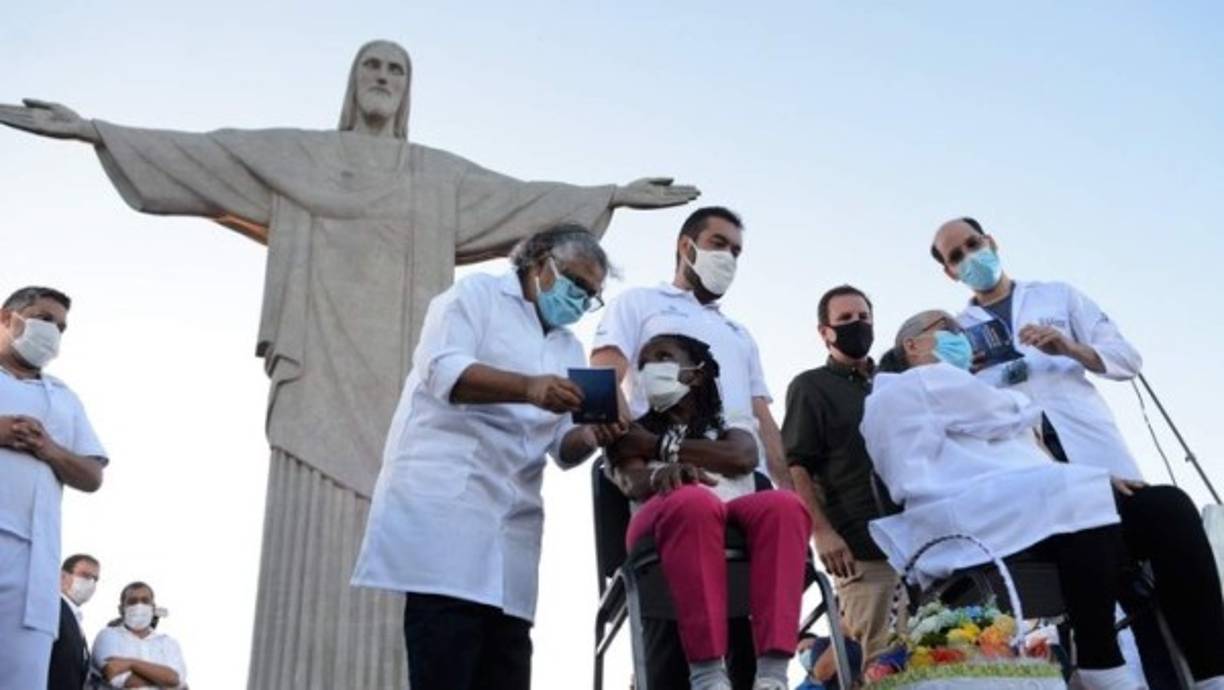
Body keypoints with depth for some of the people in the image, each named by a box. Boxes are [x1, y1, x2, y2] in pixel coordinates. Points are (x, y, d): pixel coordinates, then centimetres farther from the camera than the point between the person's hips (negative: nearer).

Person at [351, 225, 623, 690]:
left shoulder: (569, 350, 25)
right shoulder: (478, 294, 7)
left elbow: (563, 447, 16)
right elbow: (442, 368, -11)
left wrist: (591, 435, -9)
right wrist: (527, 388, -26)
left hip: (511, 513, 7)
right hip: (446, 496, -7)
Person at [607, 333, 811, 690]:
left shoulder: (730, 431, 31)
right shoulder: (633, 433, 26)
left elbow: (742, 458, 4)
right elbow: (634, 482, 1)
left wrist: (660, 446, 5)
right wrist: (662, 473, -24)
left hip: (736, 518, 2)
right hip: (666, 520, -2)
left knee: (784, 504, -31)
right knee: (692, 500, -37)